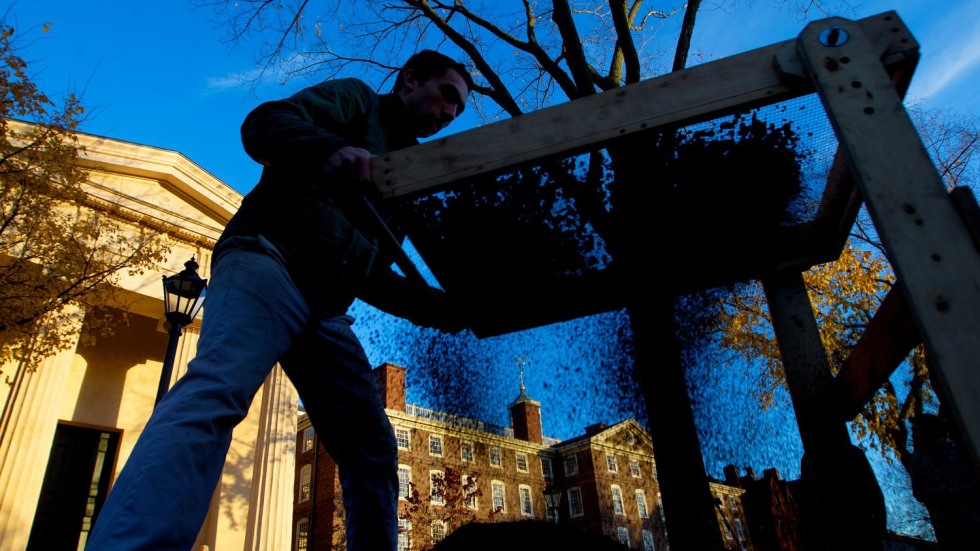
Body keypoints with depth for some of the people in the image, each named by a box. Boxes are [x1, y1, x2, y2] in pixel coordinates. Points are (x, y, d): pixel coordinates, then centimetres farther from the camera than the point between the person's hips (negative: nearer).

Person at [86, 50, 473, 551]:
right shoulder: (356, 99, 13)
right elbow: (264, 124, -5)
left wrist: (449, 311, 13)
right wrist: (330, 149, -26)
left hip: (323, 310, 8)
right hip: (269, 257, -8)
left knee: (373, 454, 1)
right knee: (217, 390, -32)